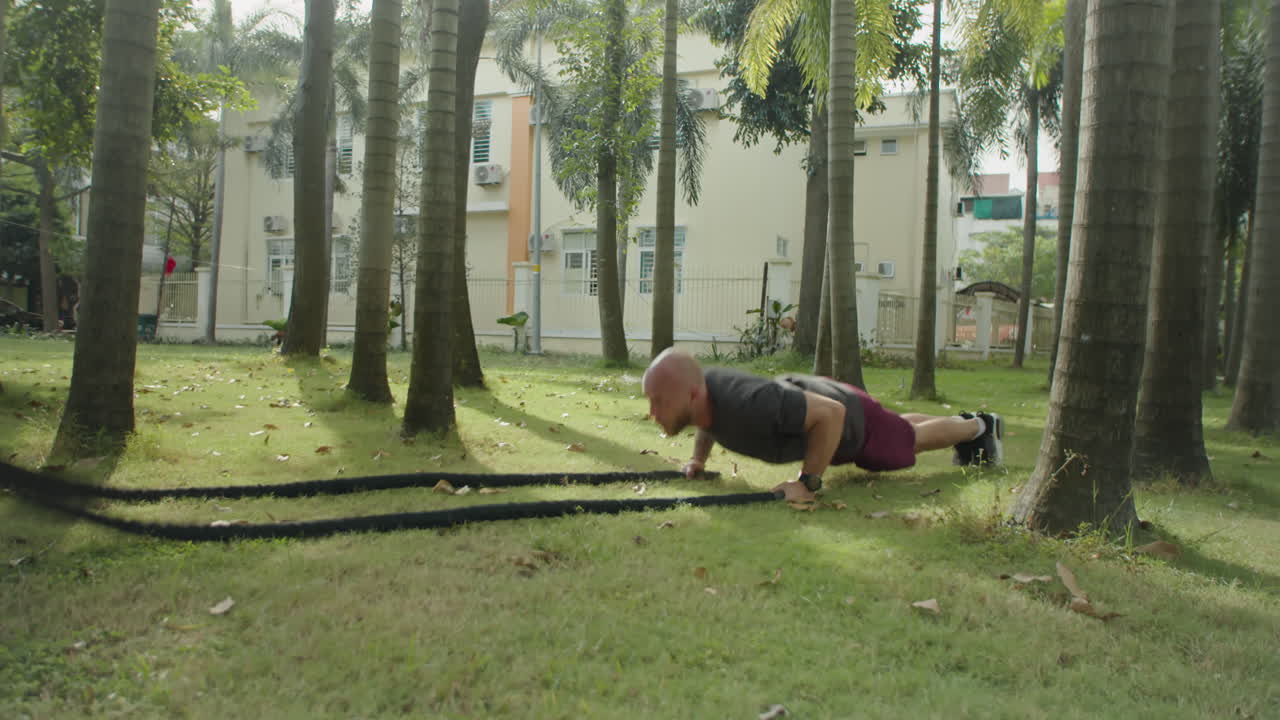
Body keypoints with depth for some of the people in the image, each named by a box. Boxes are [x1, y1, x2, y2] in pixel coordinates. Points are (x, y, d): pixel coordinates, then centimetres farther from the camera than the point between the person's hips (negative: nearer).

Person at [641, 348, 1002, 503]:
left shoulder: (748, 405, -49)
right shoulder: (697, 388, -25)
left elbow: (831, 413, -41)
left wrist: (808, 482, -39)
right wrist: (699, 458, -3)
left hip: (847, 418, -7)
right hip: (803, 400, 7)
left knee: (912, 439, 24)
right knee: (902, 430, 34)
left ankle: (980, 426, 52)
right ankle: (965, 422, 61)